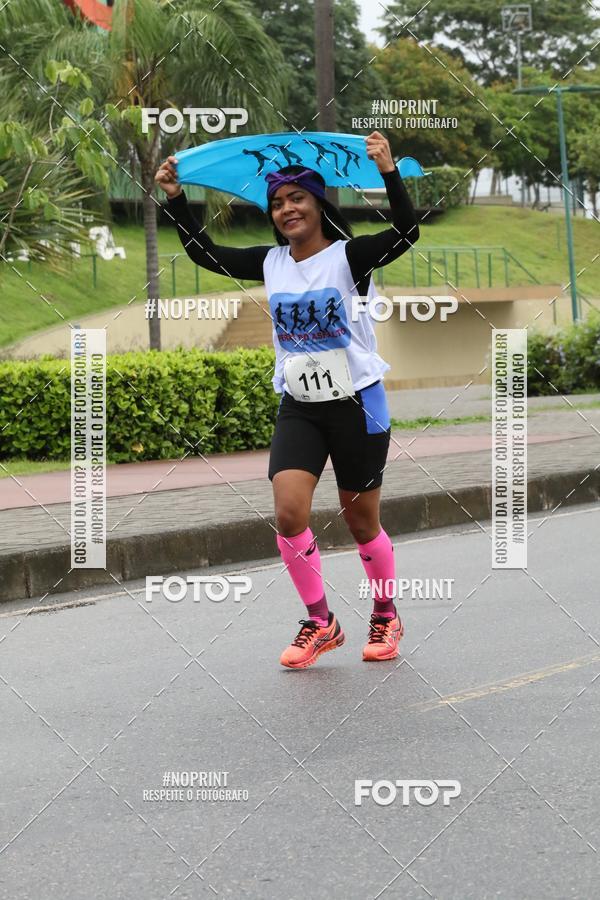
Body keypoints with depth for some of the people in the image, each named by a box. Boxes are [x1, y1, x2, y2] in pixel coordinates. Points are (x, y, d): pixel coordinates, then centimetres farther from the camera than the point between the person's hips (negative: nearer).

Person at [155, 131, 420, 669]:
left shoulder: (349, 256, -11)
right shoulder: (270, 263, 3)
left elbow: (406, 233, -26)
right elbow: (204, 253, 11)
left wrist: (389, 172, -39)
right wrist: (175, 199, 2)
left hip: (356, 403, -4)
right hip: (298, 407, 4)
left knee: (362, 522, 6)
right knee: (289, 513, -12)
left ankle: (386, 618, 29)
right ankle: (320, 623, 4)